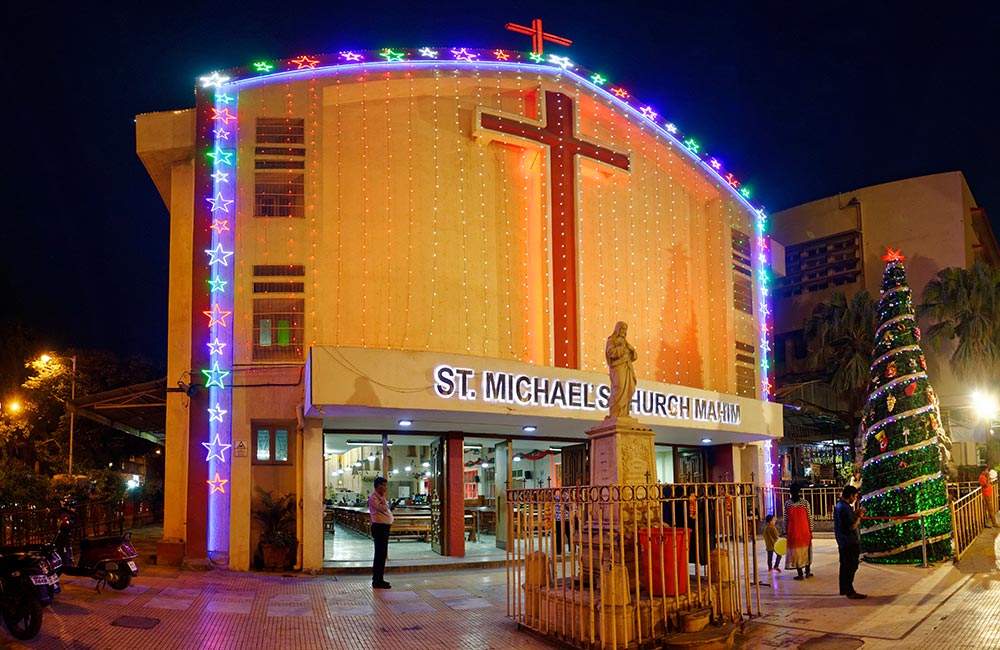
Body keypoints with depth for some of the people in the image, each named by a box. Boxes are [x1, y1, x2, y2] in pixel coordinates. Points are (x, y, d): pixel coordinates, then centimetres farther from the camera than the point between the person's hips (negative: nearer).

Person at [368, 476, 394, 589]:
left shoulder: (380, 497, 18)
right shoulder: (374, 497, -12)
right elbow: (383, 508, -23)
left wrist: (391, 508, 10)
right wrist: (383, 496, -14)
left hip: (384, 527, 10)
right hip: (379, 527, -10)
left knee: (382, 554, 14)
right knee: (380, 555, -8)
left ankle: (379, 580, 22)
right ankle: (377, 582, -4)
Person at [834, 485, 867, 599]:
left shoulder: (838, 505, 10)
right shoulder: (845, 508, -21)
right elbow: (852, 526, -22)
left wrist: (855, 514, 12)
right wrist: (859, 516, -10)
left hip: (842, 542, 10)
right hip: (850, 543, -10)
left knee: (844, 566, 16)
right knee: (851, 567, -4)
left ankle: (843, 589, 24)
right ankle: (850, 592, 0)